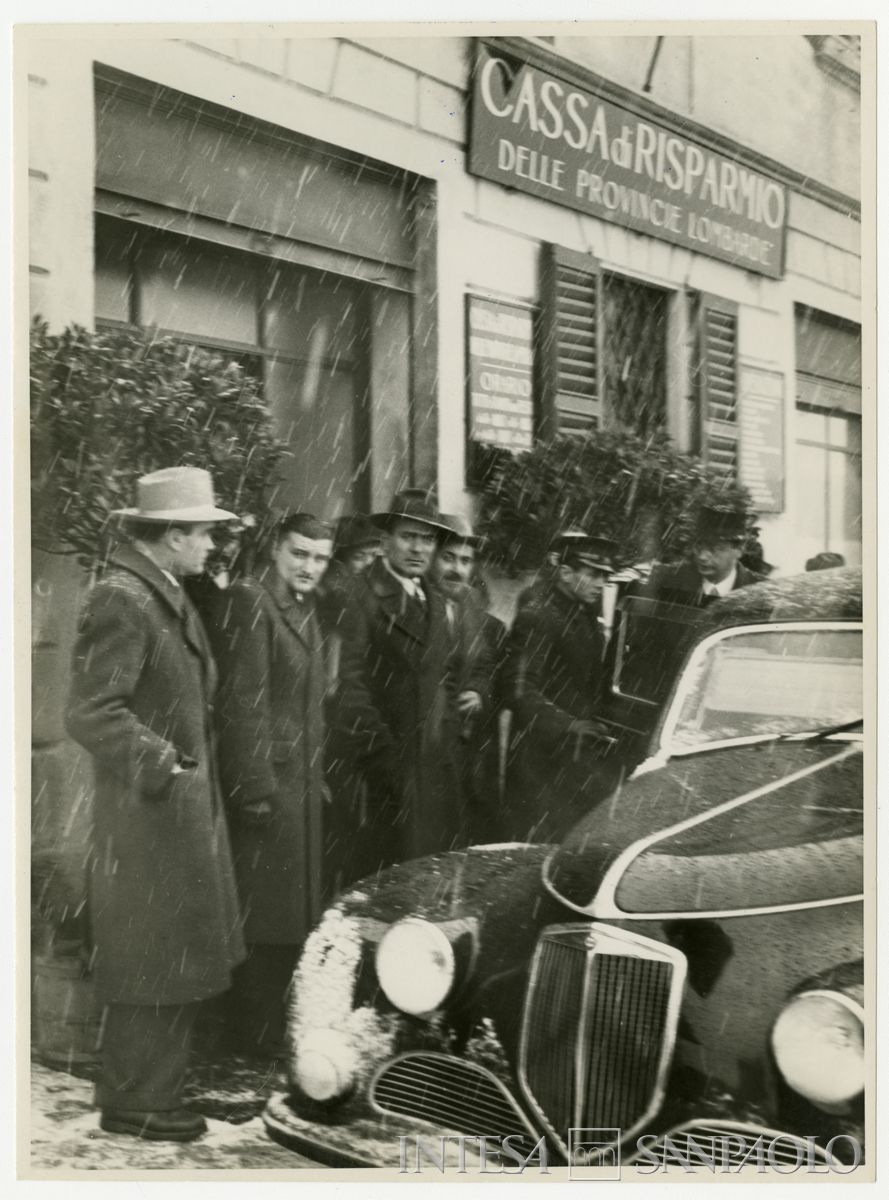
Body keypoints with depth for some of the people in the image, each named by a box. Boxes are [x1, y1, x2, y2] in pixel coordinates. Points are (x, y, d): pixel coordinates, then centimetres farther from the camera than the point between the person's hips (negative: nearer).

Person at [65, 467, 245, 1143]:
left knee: (177, 960, 16)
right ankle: (135, 1105, 14)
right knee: (153, 962, 0)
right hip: (151, 810, -10)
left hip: (186, 808, 10)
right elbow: (91, 714, -23)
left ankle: (152, 1092, 29)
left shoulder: (168, 595, 13)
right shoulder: (121, 602, -17)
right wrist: (161, 762, -22)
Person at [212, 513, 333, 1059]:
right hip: (269, 781, -9)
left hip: (304, 785, 9)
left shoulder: (307, 609, 15)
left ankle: (282, 1023, 27)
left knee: (294, 908, 15)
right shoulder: (250, 601, -13)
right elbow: (242, 701, -18)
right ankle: (258, 1034, 10)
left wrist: (318, 776, 15)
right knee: (266, 915, -1)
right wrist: (256, 786, -20)